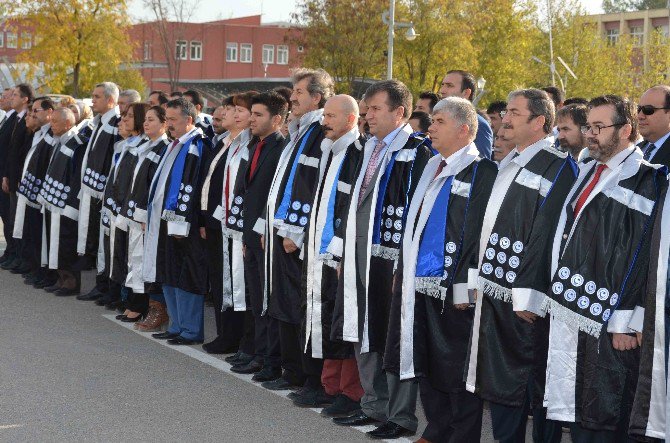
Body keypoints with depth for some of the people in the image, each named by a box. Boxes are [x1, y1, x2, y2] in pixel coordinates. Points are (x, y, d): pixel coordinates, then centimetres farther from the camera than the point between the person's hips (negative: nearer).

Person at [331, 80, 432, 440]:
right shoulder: (371, 148, 14)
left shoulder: (416, 152, -12)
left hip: (392, 257, -8)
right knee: (363, 335, 15)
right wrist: (347, 253, 16)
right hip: (360, 254, 9)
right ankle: (374, 406, 28)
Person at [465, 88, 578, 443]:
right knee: (499, 377, 15)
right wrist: (479, 277, 14)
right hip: (495, 291, 8)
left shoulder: (557, 167, -12)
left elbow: (549, 237, -18)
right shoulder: (507, 164, 15)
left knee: (536, 385, 2)